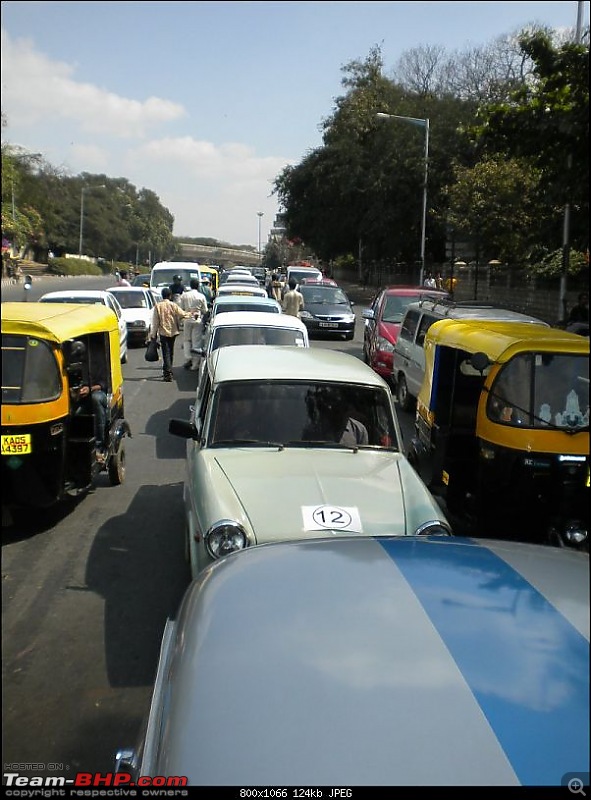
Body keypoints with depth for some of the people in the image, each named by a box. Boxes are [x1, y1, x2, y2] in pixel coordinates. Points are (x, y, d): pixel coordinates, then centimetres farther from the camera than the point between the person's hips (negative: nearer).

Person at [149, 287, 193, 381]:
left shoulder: (157, 306, -7)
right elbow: (183, 315, -4)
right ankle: (168, 371, 29)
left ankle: (168, 373, -13)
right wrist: (190, 314, 16)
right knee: (171, 352, 17)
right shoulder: (174, 305, -6)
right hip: (173, 332, 2)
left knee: (166, 353, -3)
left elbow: (155, 321, -6)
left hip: (163, 332, -2)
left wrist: (153, 334, 0)